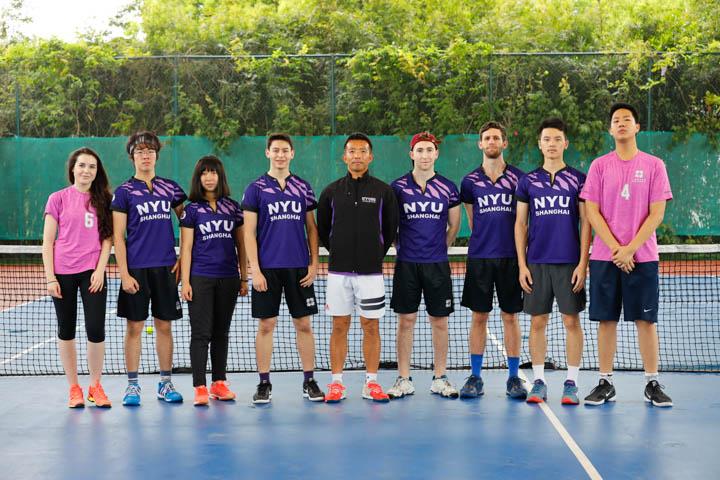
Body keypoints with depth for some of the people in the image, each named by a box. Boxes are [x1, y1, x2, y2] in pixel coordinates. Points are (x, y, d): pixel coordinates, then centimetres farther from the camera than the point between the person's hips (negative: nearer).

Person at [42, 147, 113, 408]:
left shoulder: (103, 200, 7)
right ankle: (73, 388, 18)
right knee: (66, 330, 6)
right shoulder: (58, 198, 3)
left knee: (96, 330, -6)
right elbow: (48, 242, 2)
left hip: (93, 272, 1)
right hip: (63, 273, 0)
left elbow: (107, 239, 6)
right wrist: (50, 277, -5)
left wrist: (100, 270, -6)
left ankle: (95, 386, 11)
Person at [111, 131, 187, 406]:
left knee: (164, 326, 7)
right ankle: (132, 385, 10)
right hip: (137, 269, -2)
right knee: (134, 327, 2)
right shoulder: (124, 192, 0)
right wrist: (124, 274, -10)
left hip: (166, 268, 3)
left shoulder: (170, 188, 8)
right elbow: (118, 237, -3)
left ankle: (165, 383, 16)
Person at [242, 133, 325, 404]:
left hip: (299, 268, 2)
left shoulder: (303, 188, 9)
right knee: (266, 325, 2)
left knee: (304, 324, 5)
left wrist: (314, 264, 2)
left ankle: (309, 381, 14)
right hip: (267, 268, -2)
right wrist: (255, 269, -10)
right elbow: (249, 232, -2)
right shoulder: (256, 189, 1)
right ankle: (264, 383, 11)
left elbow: (311, 228, 11)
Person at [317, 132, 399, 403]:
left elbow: (391, 228, 9)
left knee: (371, 327, 3)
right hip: (338, 271, 1)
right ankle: (336, 383, 11)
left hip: (371, 271, -1)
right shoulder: (331, 191, 5)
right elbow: (322, 228, 13)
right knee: (339, 327, 4)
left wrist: (377, 253, 7)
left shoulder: (383, 191, 2)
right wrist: (337, 251, 10)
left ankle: (371, 383, 11)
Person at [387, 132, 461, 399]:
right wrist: (401, 246, 8)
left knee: (439, 321, 4)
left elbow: (454, 226, 14)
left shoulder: (447, 188, 5)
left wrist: (439, 247, 12)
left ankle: (439, 379, 15)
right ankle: (404, 380, 10)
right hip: (406, 264, -1)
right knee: (405, 321, 2)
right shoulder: (398, 187, 2)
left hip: (437, 265, 1)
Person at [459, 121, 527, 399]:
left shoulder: (518, 177, 4)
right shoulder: (470, 181, 6)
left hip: (510, 257, -1)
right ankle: (475, 377, 11)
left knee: (510, 316, 4)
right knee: (479, 317, 3)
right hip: (479, 258, 1)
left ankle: (513, 377, 11)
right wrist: (485, 239, 10)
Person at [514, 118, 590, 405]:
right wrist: (522, 265, 0)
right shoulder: (528, 181, 7)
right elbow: (520, 224, 8)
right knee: (537, 322, 4)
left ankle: (571, 383, 8)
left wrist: (583, 263, -6)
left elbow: (585, 223, 2)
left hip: (569, 263, -1)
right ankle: (539, 382, 12)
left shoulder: (578, 179, 3)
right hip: (536, 263, 1)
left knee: (571, 321, 1)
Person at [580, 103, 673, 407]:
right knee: (606, 320, 3)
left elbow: (657, 213, -3)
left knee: (646, 320, 2)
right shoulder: (599, 166, 5)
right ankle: (605, 383, 11)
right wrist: (615, 249, -10)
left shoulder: (654, 165, 3)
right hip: (604, 257, 1)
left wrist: (630, 249, -11)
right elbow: (592, 213, 0)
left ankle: (652, 384, 10)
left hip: (642, 256, -1)